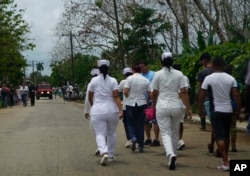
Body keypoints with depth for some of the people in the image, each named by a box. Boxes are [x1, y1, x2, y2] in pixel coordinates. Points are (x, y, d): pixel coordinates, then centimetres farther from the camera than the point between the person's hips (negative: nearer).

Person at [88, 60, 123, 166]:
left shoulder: (94, 80, 1)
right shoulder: (113, 81, -1)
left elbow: (90, 97, 9)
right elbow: (116, 97, -11)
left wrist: (93, 106, 27)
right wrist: (121, 110, -13)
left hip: (97, 111, -1)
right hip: (112, 110, 1)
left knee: (100, 134, -3)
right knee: (111, 133, 17)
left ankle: (104, 152, -27)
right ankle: (111, 155, 25)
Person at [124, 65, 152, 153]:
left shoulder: (130, 78, -5)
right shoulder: (146, 80, 2)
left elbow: (125, 92, -12)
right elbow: (150, 94, 1)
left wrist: (128, 98, 8)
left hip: (130, 104, -2)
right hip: (142, 104, 2)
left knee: (131, 123, 12)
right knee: (140, 125, 7)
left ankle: (133, 138, -14)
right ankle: (141, 146, 7)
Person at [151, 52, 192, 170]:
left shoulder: (158, 74, -1)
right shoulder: (179, 74, 2)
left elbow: (154, 93, 3)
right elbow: (184, 92, -4)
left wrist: (154, 106, 19)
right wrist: (189, 108, -2)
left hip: (162, 107, -2)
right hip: (177, 107, 2)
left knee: (165, 133, -2)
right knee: (175, 133, 16)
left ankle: (171, 154, -26)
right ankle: (173, 155, 25)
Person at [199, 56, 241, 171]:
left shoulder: (209, 78, -7)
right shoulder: (231, 78, 1)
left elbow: (202, 96, -7)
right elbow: (236, 95, -4)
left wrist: (200, 109, 6)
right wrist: (240, 109, 3)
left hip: (216, 111, -4)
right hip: (228, 110, 4)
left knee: (220, 137, -5)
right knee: (226, 135, 18)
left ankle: (225, 162, -13)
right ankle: (225, 158, 31)